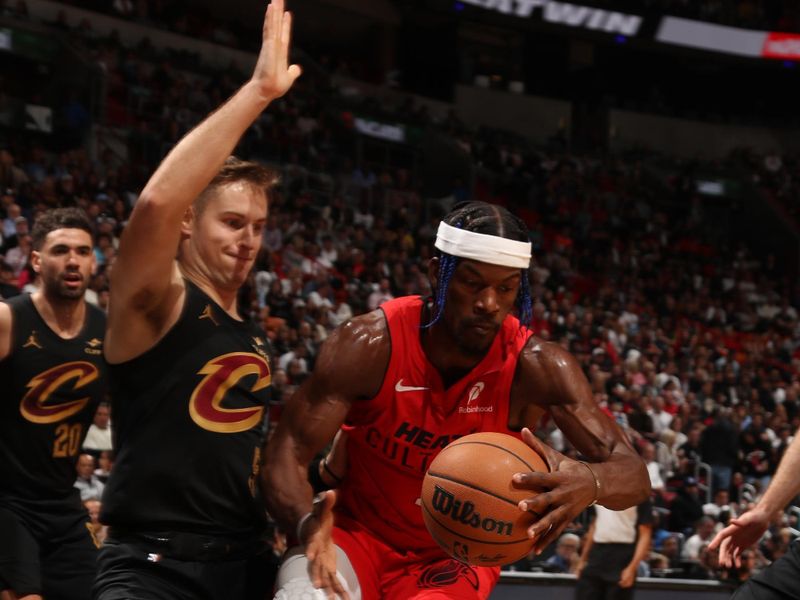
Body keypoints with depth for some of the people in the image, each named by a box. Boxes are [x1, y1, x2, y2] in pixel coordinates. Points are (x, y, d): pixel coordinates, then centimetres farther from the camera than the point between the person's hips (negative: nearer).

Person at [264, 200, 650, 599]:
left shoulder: (534, 366, -19)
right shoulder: (371, 345, -20)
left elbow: (634, 476, -22)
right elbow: (287, 454, -20)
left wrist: (591, 483, -48)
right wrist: (307, 523, -44)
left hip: (453, 559, 1)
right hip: (357, 534, -1)